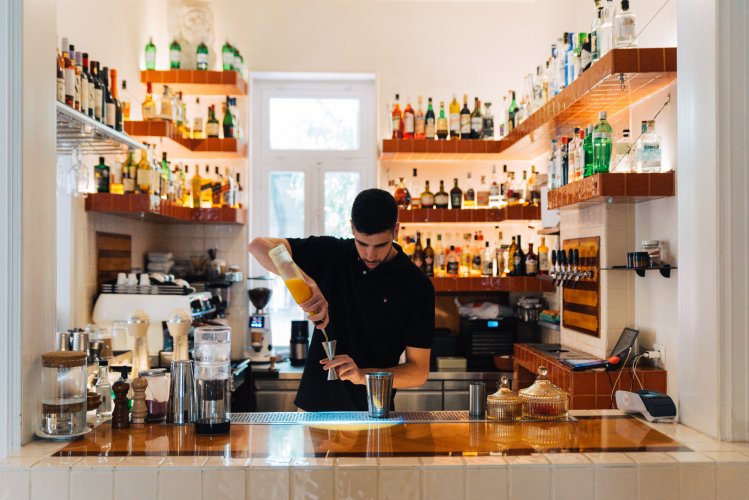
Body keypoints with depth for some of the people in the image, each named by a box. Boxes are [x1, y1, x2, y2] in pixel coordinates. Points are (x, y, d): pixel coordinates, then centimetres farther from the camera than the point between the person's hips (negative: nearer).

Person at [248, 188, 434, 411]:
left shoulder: (417, 286, -11)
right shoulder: (331, 253, -4)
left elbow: (419, 371, -11)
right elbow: (259, 245, -11)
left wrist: (362, 375, -29)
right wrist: (305, 281, -28)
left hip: (372, 412, -2)